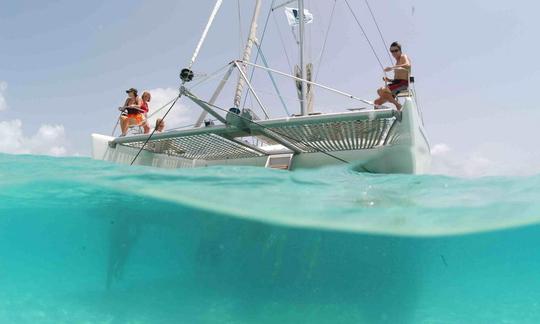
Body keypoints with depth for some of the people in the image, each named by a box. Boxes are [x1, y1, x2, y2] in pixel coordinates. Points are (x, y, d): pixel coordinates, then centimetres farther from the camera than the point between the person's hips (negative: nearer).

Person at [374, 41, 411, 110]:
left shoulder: (404, 57, 2)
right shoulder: (397, 62, 26)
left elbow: (408, 65, -24)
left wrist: (392, 67, -28)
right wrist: (389, 80, 8)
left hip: (403, 83, -9)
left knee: (382, 91, -30)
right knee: (377, 102, 1)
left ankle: (398, 105, -15)